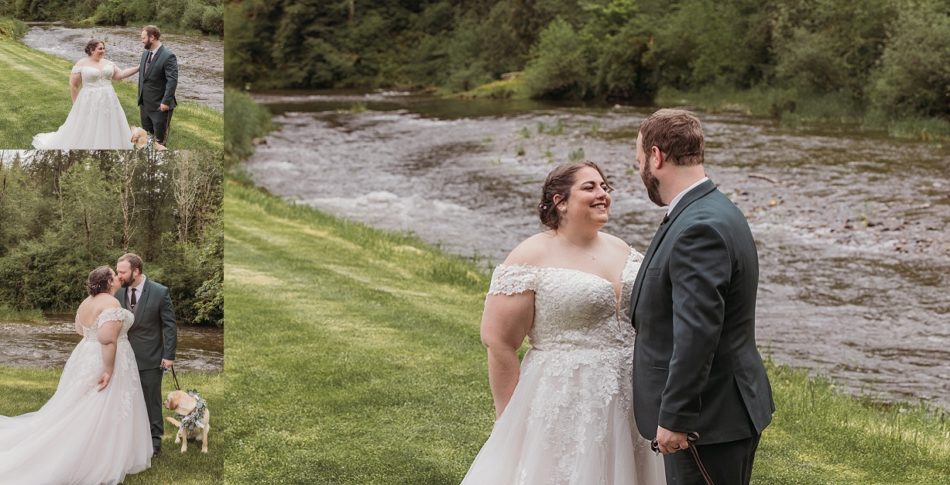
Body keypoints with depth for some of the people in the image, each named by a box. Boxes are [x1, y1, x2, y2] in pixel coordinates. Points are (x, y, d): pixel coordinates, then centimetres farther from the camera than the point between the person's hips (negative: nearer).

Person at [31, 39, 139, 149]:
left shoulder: (107, 63, 8)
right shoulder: (82, 64, -6)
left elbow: (119, 75, 7)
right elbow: (73, 84, -3)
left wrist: (139, 68, 0)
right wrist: (76, 103, -2)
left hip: (108, 101, 5)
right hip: (90, 103, -5)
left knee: (108, 131, 8)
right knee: (88, 132, 0)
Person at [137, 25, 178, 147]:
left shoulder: (168, 56, -15)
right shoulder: (145, 54, 10)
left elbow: (172, 81, -19)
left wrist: (166, 102, -23)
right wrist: (140, 101, 17)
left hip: (160, 106, -8)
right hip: (145, 105, 8)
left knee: (159, 140, 1)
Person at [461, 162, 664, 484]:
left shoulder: (621, 250, 9)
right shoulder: (532, 258, -10)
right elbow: (498, 340, -10)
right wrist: (510, 420, -9)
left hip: (628, 403, 6)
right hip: (566, 404, -6)